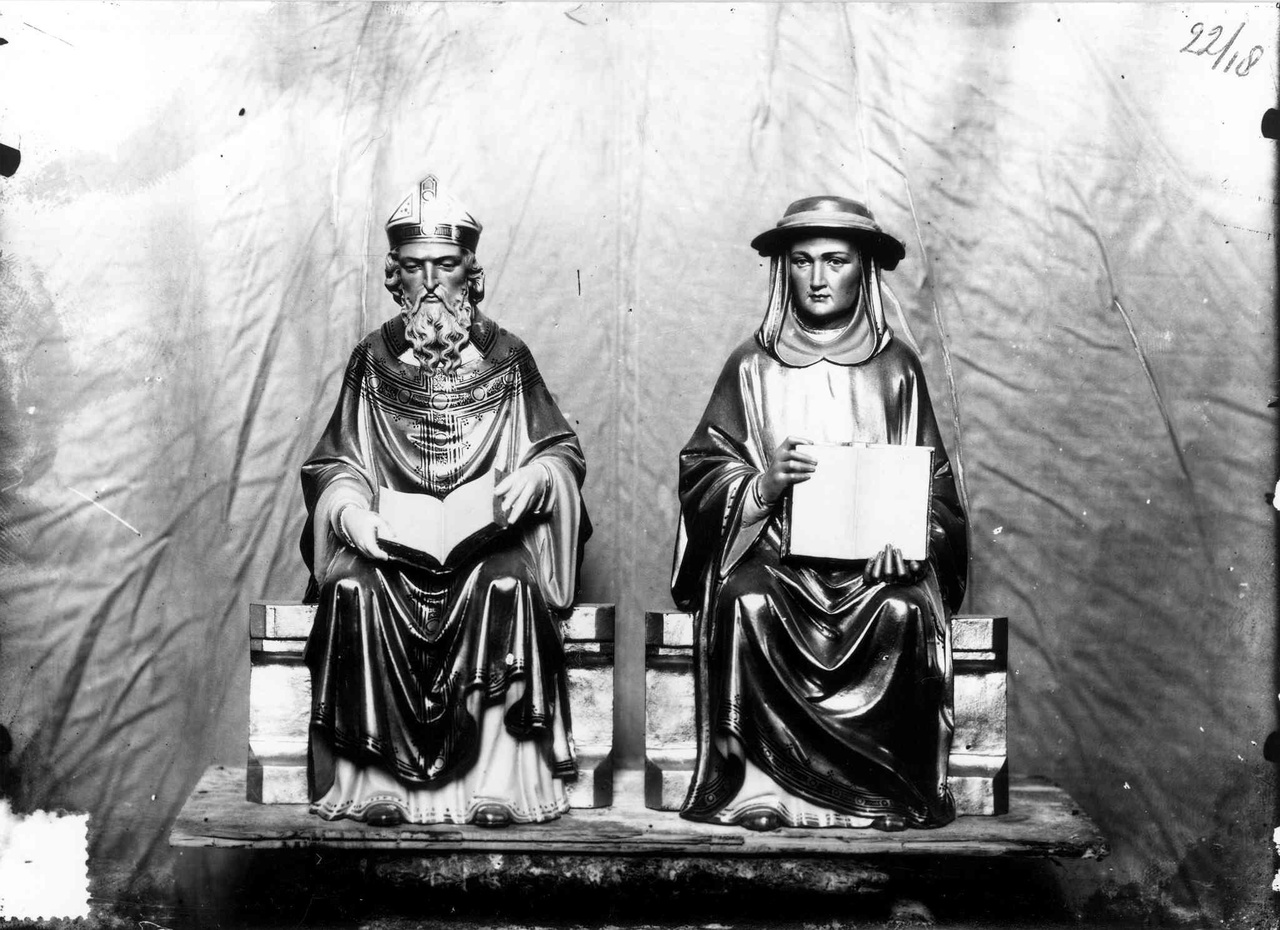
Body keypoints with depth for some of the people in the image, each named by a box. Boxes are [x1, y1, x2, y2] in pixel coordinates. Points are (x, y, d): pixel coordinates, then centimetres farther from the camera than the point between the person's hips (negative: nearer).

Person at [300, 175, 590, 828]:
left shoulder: (506, 358, 11)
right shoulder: (373, 359, 12)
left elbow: (561, 453, 8)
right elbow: (334, 466, 7)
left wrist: (534, 477, -16)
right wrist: (352, 512, -15)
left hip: (487, 534, -1)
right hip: (390, 535, 1)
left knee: (507, 588, -33)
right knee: (355, 590, -31)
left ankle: (495, 779, -28)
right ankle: (377, 780, -25)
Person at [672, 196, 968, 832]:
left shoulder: (896, 367, 12)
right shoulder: (752, 367, 10)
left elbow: (932, 480, 10)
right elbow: (701, 472, 6)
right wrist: (764, 484, -15)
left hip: (876, 554, 0)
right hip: (772, 546, 0)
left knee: (904, 613, -31)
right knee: (749, 604, -33)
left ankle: (893, 791, -18)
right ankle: (758, 785, -24)